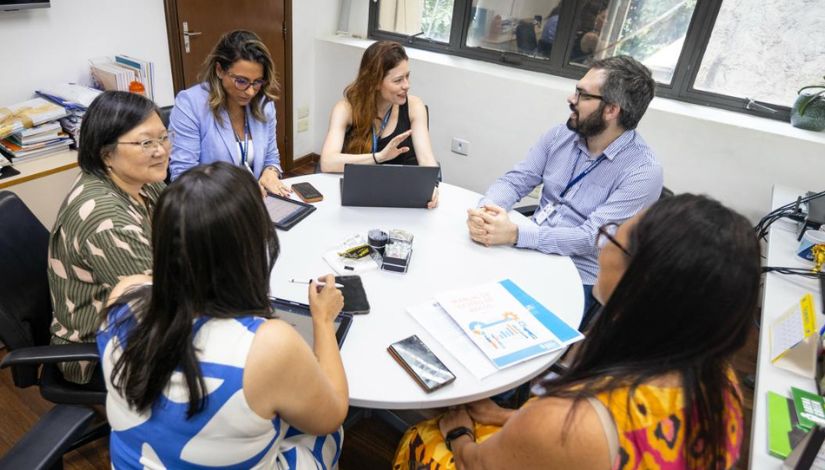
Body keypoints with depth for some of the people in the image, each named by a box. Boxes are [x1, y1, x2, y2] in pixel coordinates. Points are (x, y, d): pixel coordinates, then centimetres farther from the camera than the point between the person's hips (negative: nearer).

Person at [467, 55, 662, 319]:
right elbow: (515, 181, -1)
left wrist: (515, 234, -33)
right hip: (529, 250, 6)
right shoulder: (561, 136, 3)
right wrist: (485, 210, -24)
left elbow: (592, 238, -23)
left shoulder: (643, 171, -16)